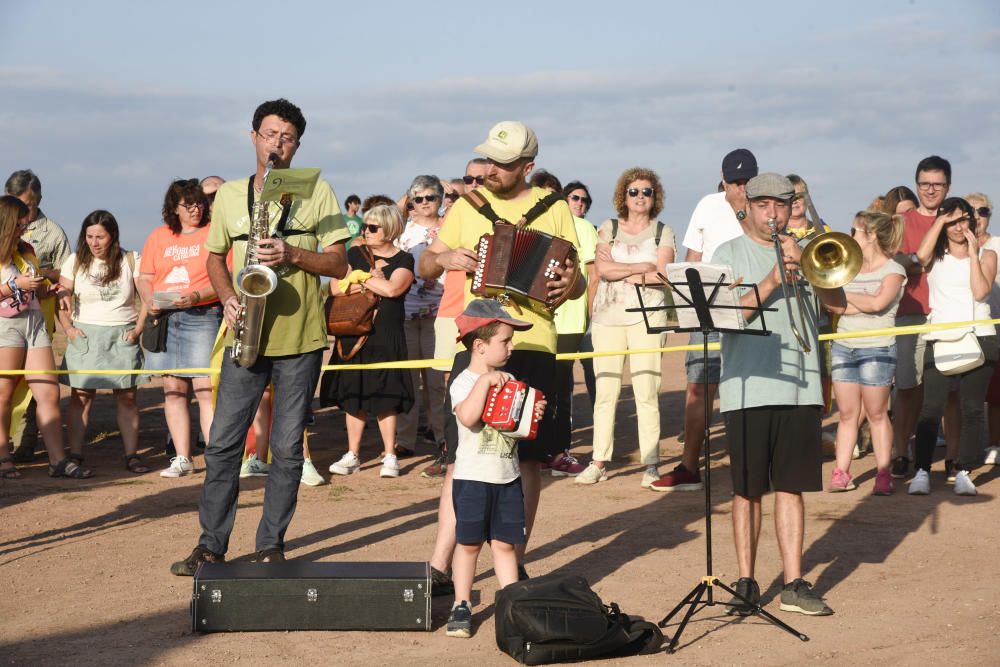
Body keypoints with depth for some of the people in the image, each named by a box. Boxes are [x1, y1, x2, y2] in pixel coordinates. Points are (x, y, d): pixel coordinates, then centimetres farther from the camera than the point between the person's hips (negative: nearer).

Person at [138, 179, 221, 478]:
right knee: (173, 390, 5)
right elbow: (144, 278, 15)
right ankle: (182, 458, 10)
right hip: (165, 319, 5)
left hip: (203, 316, -5)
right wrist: (149, 301, -4)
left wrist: (198, 296, -19)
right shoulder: (159, 237, 15)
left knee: (206, 389, -11)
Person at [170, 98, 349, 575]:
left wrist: (292, 254, -16)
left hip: (300, 339, -2)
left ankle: (271, 545, 13)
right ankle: (211, 543, 10)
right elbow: (215, 258, 17)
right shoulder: (230, 195, 10)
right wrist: (228, 297, -2)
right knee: (222, 442, 1)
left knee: (287, 448, 3)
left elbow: (339, 265, 0)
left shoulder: (317, 193, 2)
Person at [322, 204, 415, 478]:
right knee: (353, 396, 6)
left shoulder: (403, 260, 0)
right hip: (352, 334, 3)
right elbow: (336, 288, -2)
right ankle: (352, 455, 13)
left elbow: (392, 289, -17)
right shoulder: (355, 254, 10)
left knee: (384, 398, -1)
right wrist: (372, 280, -9)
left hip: (385, 337, -3)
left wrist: (361, 279, -5)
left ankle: (390, 456, 7)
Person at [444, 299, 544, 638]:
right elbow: (468, 417, -29)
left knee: (505, 543, 8)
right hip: (473, 479, -5)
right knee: (469, 543, 3)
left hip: (508, 477, 5)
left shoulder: (508, 381, 10)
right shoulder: (463, 382, -11)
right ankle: (461, 607, 12)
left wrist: (533, 414, -5)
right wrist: (485, 381, -29)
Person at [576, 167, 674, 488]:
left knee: (647, 392, -7)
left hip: (647, 318, -1)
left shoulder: (663, 232, 9)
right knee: (605, 392, 1)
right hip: (608, 317, 1)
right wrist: (644, 266, -7)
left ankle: (651, 464, -4)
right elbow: (602, 269, -6)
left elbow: (661, 274, -6)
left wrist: (619, 269, -6)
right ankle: (599, 462, 7)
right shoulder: (608, 228, 11)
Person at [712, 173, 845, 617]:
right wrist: (770, 283, -18)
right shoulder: (729, 254, 5)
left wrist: (804, 265, -12)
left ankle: (794, 584, 8)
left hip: (800, 387, 2)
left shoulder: (805, 252, 13)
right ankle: (746, 583, 12)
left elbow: (838, 304, 2)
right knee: (747, 490, 3)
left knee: (791, 487, 4)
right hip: (747, 388, -2)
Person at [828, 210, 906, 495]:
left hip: (877, 349, -5)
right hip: (843, 346, 5)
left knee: (876, 413, -1)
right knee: (847, 413, 4)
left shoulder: (893, 271, -3)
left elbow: (878, 303, -18)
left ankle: (883, 474, 4)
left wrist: (846, 296, -7)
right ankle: (841, 472, 5)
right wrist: (862, 304, -11)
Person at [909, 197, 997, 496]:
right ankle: (921, 471, -9)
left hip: (978, 339, 1)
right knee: (931, 407, -9)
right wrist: (940, 220, -6)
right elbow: (920, 255, -14)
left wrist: (972, 251, -4)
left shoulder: (986, 255, 11)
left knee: (972, 408, 1)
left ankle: (963, 472, 4)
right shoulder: (936, 256, 12)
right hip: (940, 340, -1)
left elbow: (980, 291, -6)